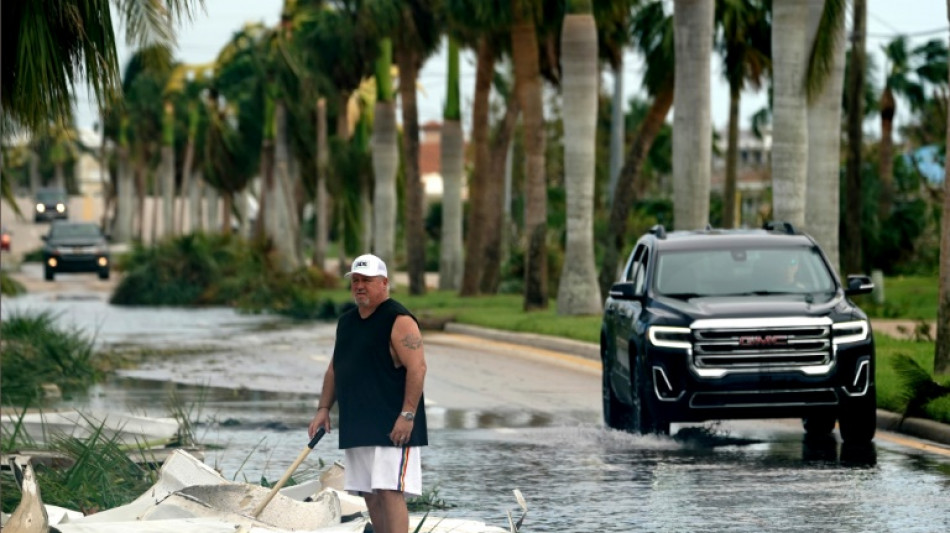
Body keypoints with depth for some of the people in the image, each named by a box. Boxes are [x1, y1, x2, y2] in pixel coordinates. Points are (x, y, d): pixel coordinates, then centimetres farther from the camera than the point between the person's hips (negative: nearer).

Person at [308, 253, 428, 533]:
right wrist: (324, 408, 12)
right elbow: (334, 369, 24)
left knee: (389, 492, -15)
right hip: (356, 427, 9)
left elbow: (417, 367, -16)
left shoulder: (398, 321, -9)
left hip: (392, 428, -9)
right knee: (370, 495, 10)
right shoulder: (346, 322, 17)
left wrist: (407, 415, -21)